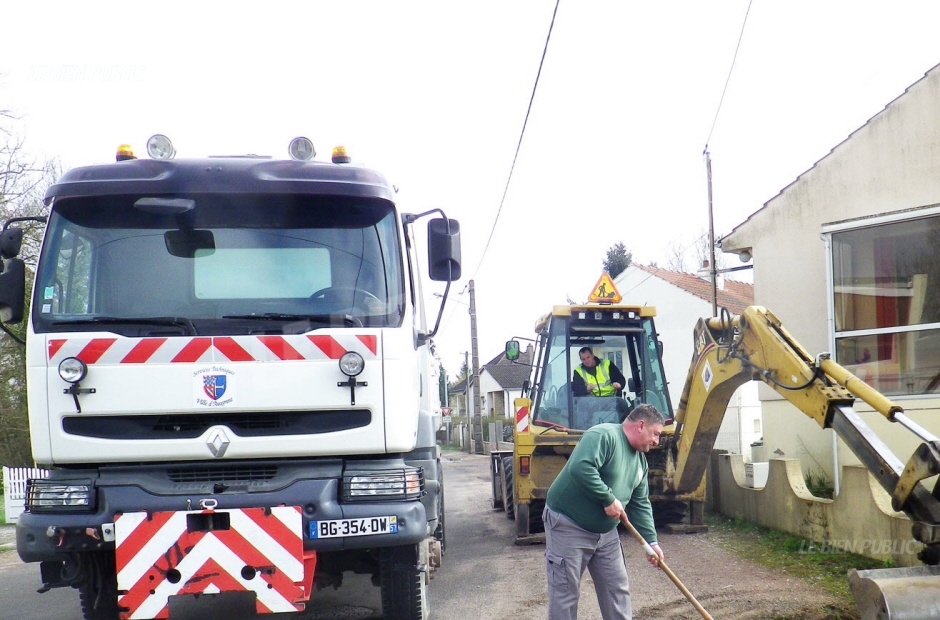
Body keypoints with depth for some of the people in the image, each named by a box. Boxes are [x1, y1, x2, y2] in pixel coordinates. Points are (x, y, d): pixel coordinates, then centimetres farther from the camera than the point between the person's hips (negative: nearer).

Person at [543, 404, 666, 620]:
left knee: (617, 589, 12)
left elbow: (640, 505, 14)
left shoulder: (640, 459, 11)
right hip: (568, 527, -9)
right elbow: (580, 468, -35)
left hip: (605, 532, 9)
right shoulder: (604, 436, -19)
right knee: (565, 593, -2)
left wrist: (651, 541, 5)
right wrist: (608, 499, -27)